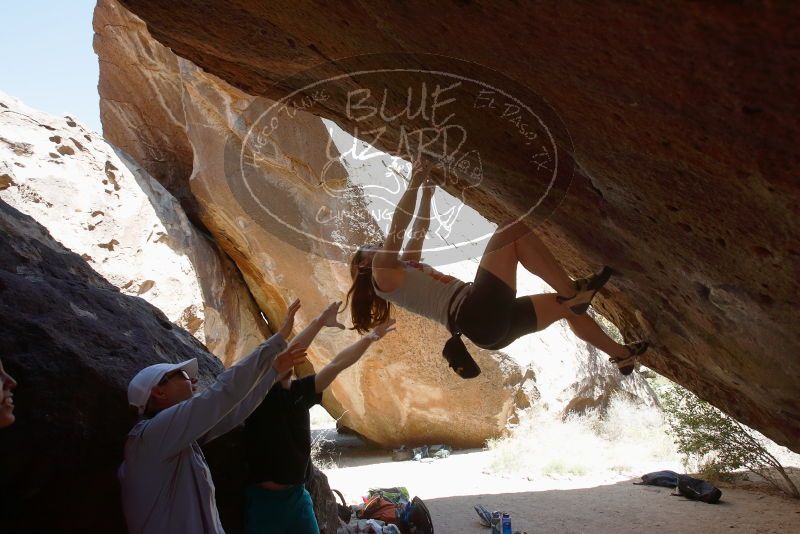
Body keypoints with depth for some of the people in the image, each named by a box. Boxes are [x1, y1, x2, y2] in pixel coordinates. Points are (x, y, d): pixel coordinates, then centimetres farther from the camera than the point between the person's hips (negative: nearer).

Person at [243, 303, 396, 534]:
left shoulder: (300, 390, 4)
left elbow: (336, 365, 3)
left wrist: (370, 337, -1)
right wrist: (319, 322, -29)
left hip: (298, 494, 6)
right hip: (265, 498, -6)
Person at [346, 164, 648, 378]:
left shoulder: (405, 268, 29)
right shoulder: (382, 272, 4)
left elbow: (419, 231, 34)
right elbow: (398, 226, -6)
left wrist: (427, 193, 30)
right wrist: (415, 180, 1)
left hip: (490, 322, 10)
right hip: (477, 314, -10)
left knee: (566, 306, 21)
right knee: (514, 232, -13)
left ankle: (621, 355, 38)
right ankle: (572, 290, -11)